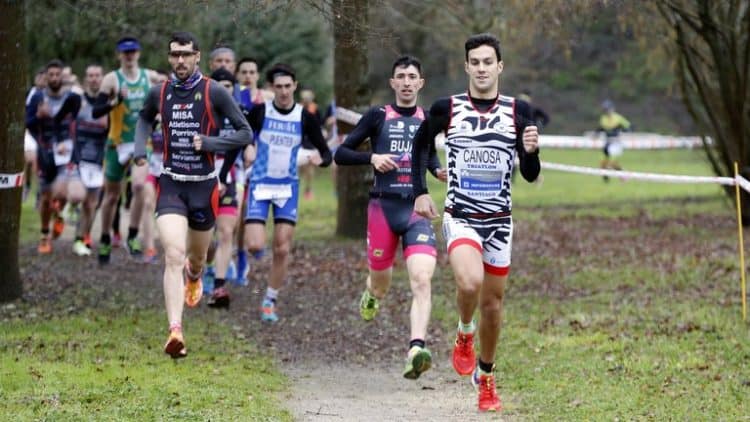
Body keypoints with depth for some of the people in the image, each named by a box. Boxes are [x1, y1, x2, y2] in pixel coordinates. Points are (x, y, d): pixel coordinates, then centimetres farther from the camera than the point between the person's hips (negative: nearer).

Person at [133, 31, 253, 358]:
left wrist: (209, 143, -17)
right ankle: (175, 332, -24)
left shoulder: (214, 92, -7)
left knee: (197, 257, 18)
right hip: (170, 186, 0)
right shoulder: (159, 93, 3)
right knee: (174, 255, -17)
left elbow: (246, 133, -4)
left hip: (204, 185, 0)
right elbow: (145, 119, 26)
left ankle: (194, 276, 57)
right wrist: (140, 149, 8)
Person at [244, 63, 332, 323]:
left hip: (288, 187, 2)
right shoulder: (259, 112, -7)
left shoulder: (305, 118, -3)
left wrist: (321, 159, -22)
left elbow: (326, 152, 1)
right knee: (255, 247, -13)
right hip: (260, 185, -2)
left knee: (282, 250, -2)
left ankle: (270, 301, 13)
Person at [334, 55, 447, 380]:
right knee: (381, 282, 11)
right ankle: (371, 295, 51)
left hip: (417, 209, 1)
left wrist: (438, 170, 9)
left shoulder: (428, 119, 11)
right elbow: (340, 154, 2)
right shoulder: (378, 116, 3)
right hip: (383, 206, -1)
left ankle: (416, 351, -31)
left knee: (421, 279, -20)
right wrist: (371, 158, -14)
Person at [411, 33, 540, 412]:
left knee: (492, 302, 10)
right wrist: (420, 192, 6)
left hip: (499, 220, 2)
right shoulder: (446, 108, -5)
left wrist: (531, 152, -22)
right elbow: (421, 144, 14)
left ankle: (485, 375, 31)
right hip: (460, 217, -2)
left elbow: (530, 175, -1)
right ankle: (464, 335, 3)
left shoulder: (517, 111, -3)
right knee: (470, 283, -28)